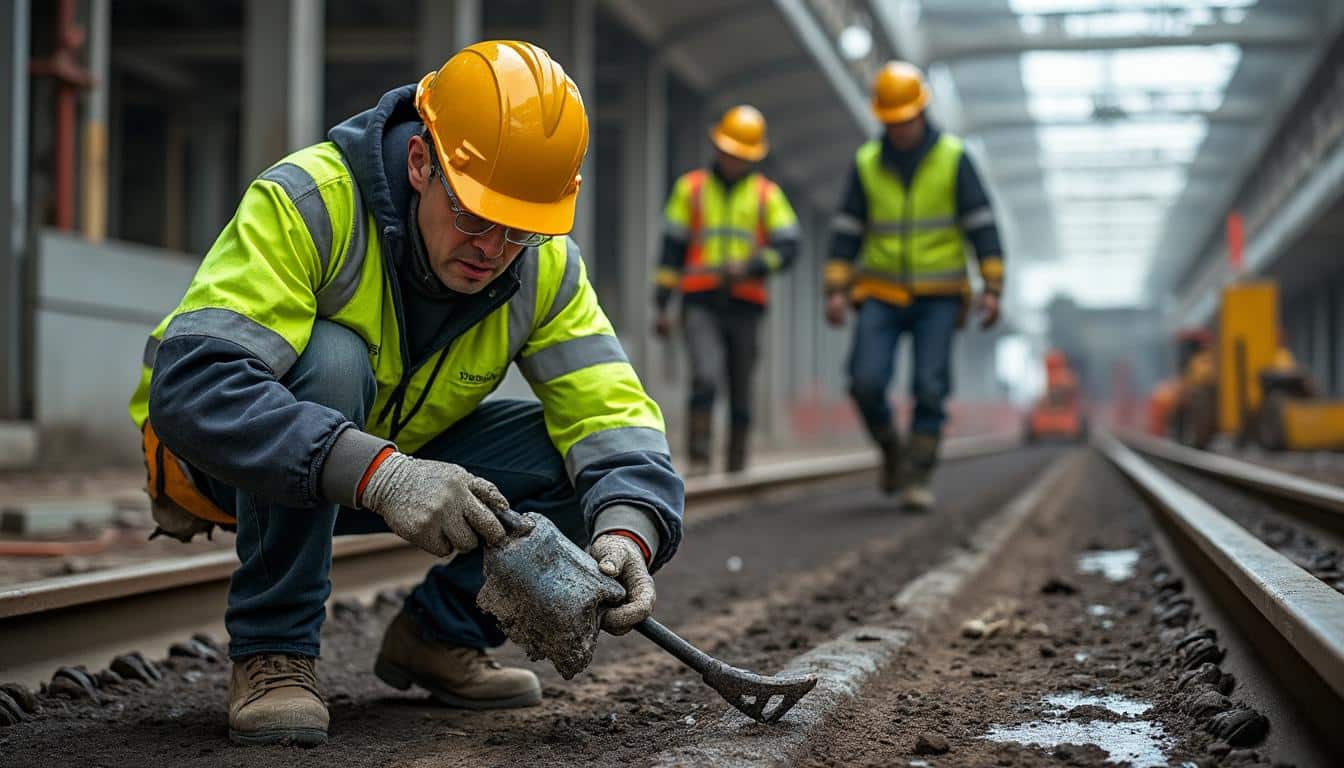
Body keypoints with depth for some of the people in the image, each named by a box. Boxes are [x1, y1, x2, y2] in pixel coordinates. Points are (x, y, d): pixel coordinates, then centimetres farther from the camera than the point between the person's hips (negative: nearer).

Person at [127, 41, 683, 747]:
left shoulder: (545, 268, -13)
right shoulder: (309, 201, -31)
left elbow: (611, 413, -15)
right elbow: (191, 384, -42)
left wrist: (627, 531, -38)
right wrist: (377, 473, -52)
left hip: (397, 455, 5)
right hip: (227, 462, -4)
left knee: (595, 466, -16)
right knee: (328, 360, -37)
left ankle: (439, 634, 5)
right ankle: (271, 651, -21)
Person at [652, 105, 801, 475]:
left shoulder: (767, 195, 7)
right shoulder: (691, 188, 7)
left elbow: (787, 247, -3)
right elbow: (671, 249, 7)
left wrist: (748, 267, -20)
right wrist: (663, 305, 2)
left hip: (745, 306, 1)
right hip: (700, 305, -1)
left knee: (741, 390, 7)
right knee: (705, 377, -20)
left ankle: (737, 464, 19)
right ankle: (698, 459, -17)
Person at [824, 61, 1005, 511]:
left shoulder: (952, 158, -4)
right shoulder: (867, 163, 2)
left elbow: (982, 226, -5)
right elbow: (846, 232, 5)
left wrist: (992, 289, -12)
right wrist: (836, 290, -4)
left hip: (938, 297, -1)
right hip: (882, 294, 2)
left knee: (929, 389, -10)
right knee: (866, 383, -13)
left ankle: (917, 479, -1)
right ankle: (890, 448, 14)